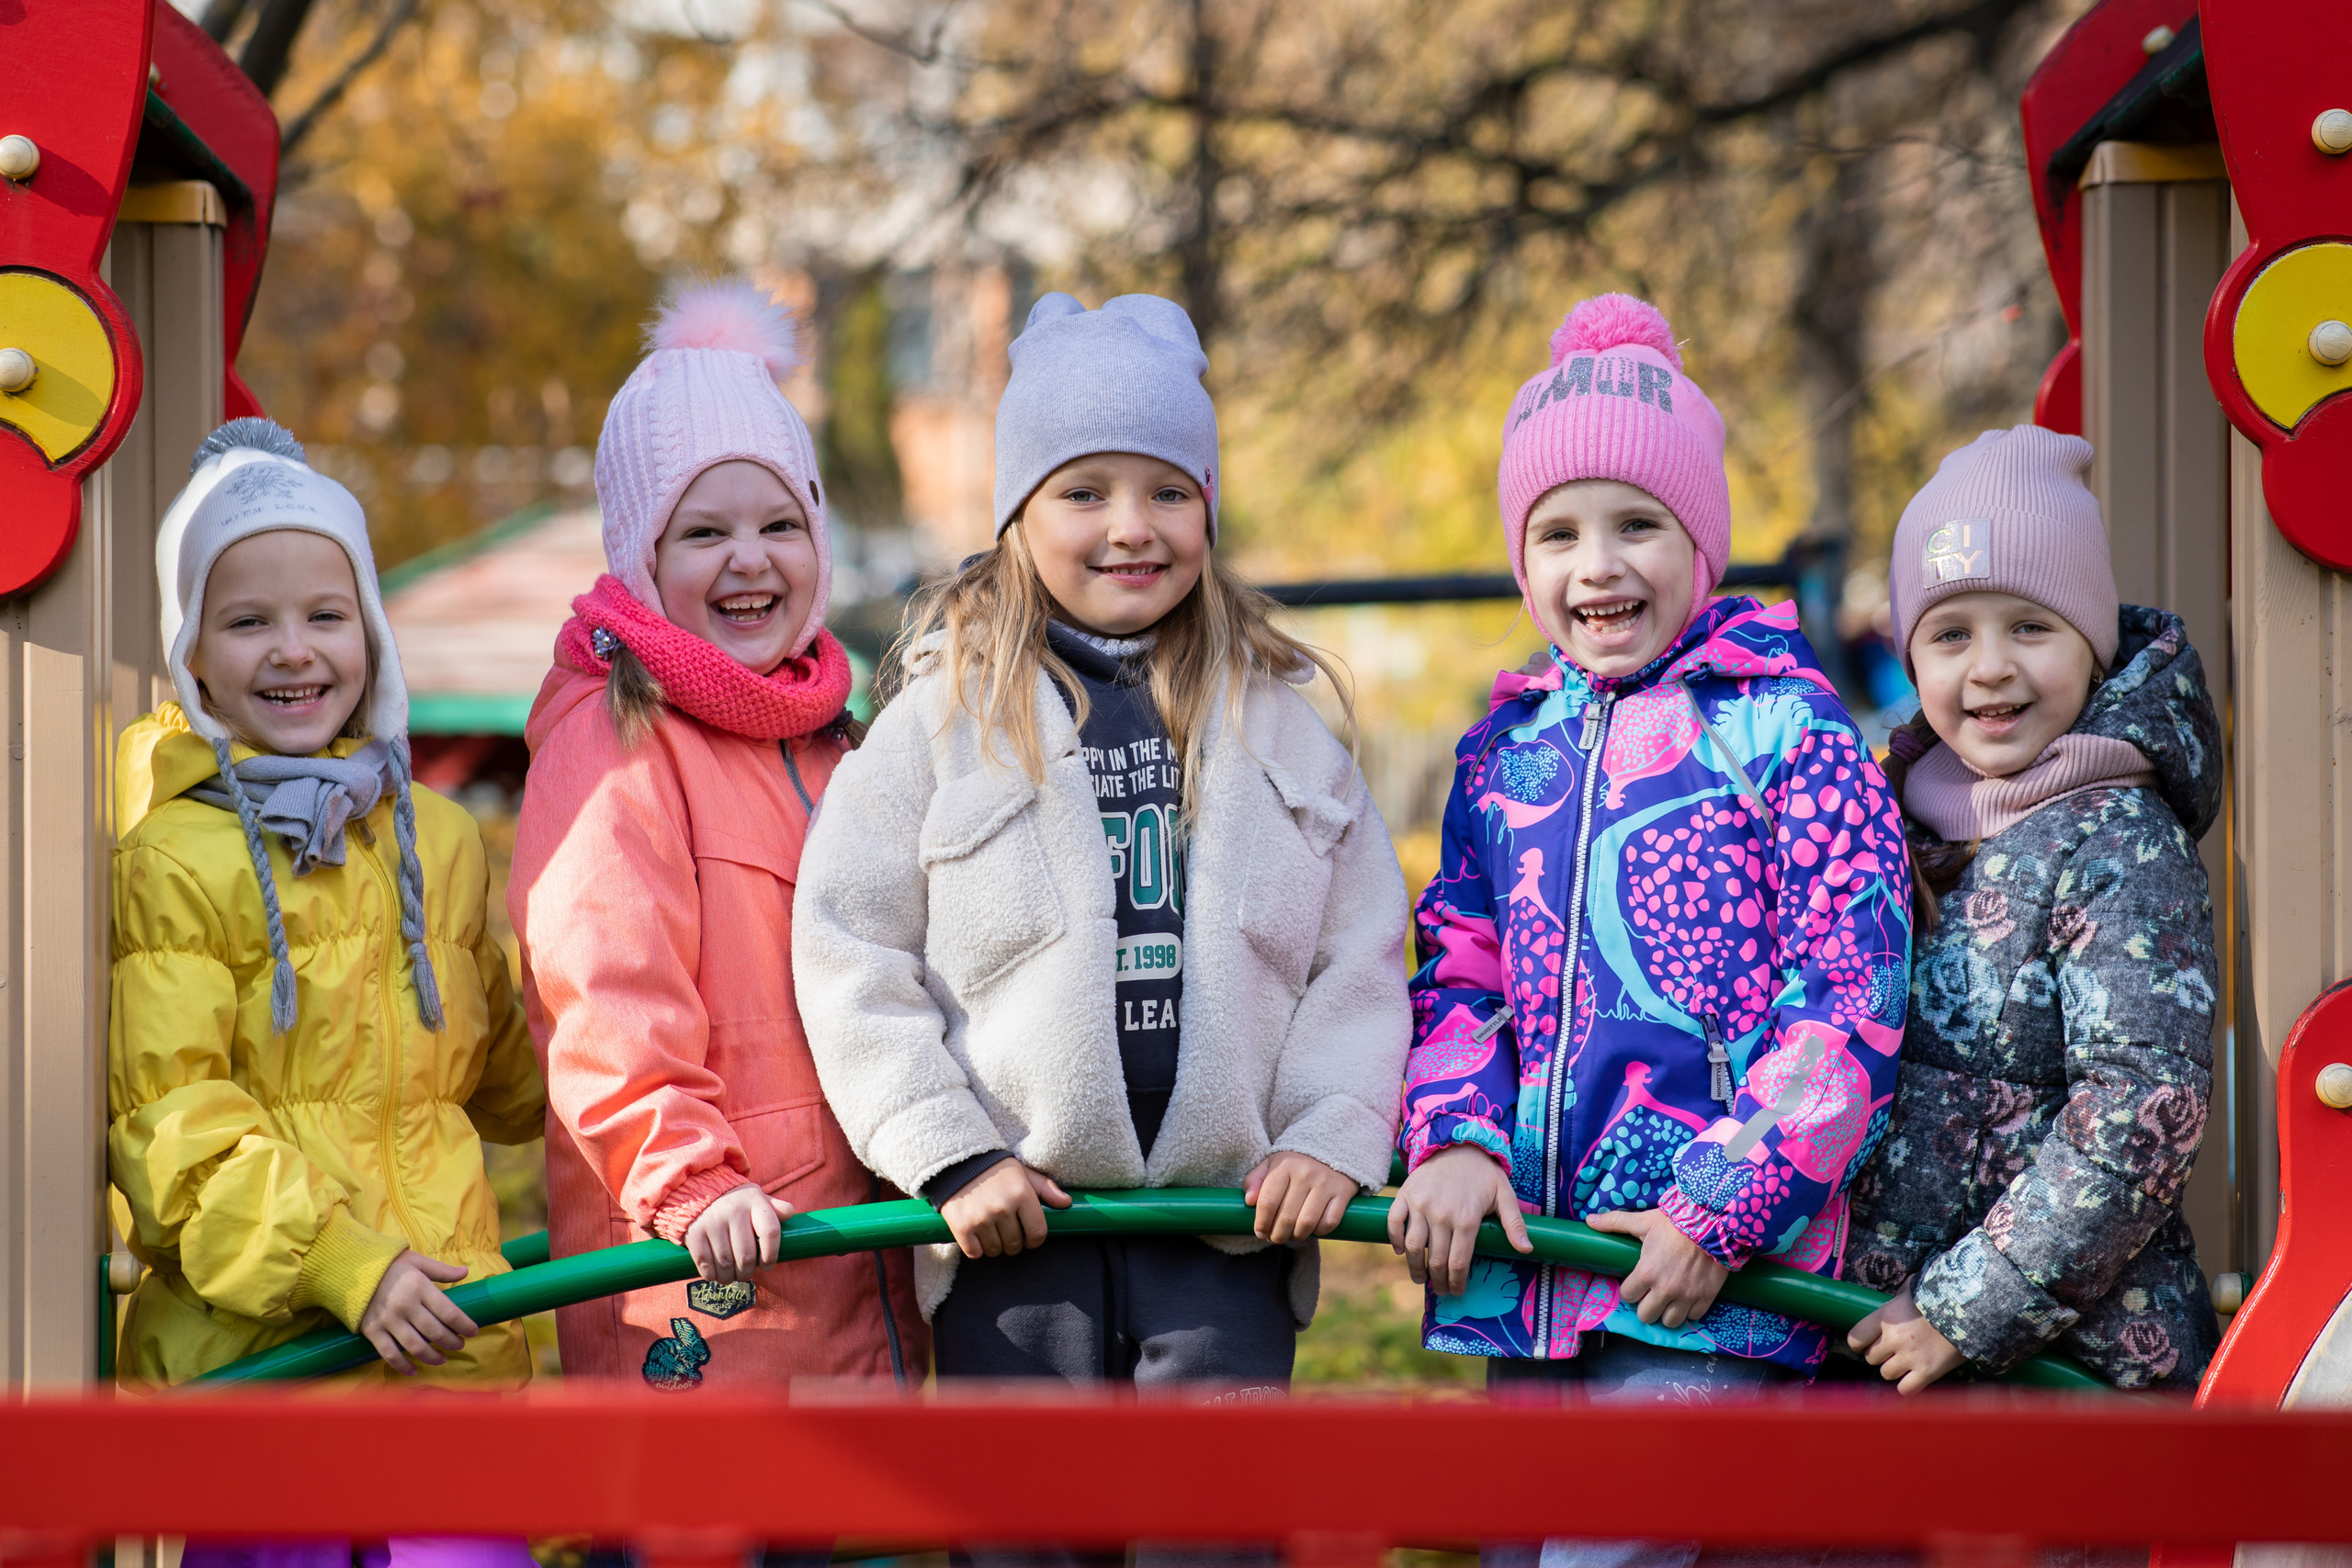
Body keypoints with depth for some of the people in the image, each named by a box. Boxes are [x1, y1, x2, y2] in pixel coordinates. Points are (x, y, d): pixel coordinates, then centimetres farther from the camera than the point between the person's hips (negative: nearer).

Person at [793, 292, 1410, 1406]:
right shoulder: (944, 718, 2)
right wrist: (952, 1157, -7)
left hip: (1230, 1224, 1)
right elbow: (852, 957, 0)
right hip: (1015, 1224, -1)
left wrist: (1333, 1135, -3)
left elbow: (1361, 951, 10)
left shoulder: (1272, 719, 9)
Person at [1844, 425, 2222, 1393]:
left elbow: (2145, 1118, -19)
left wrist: (1966, 1311, -18)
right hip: (1898, 1348, 7)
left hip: (2078, 1351, -6)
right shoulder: (1912, 822, 9)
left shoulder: (2119, 842, -11)